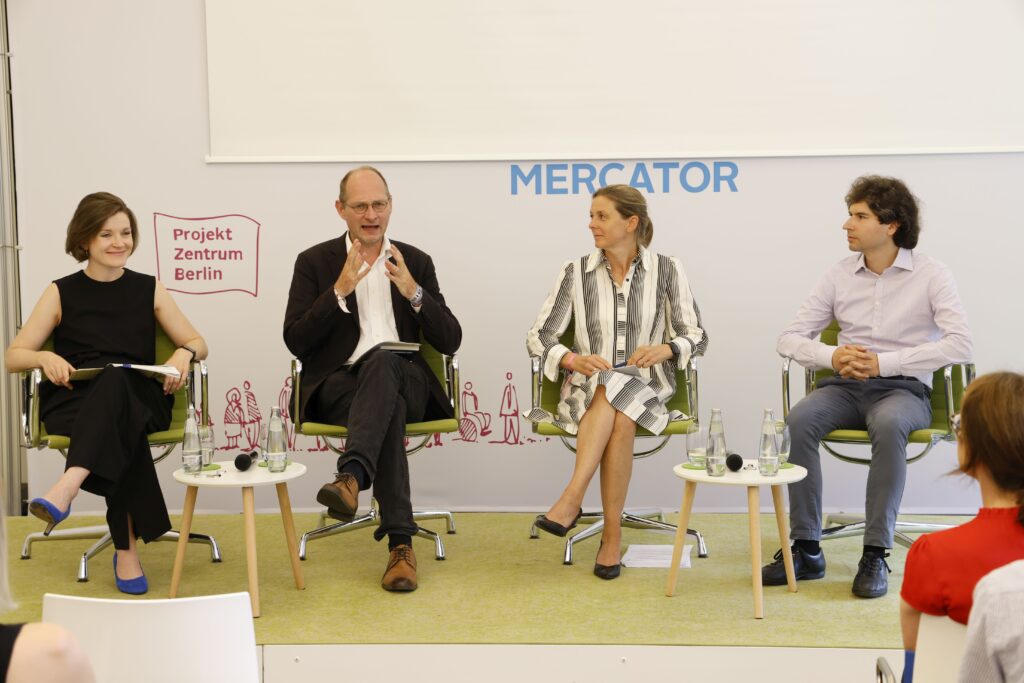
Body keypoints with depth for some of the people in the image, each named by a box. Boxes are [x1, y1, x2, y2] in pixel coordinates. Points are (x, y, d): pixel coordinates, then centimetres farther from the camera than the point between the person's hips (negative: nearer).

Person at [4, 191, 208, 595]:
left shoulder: (149, 290, 16)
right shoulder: (62, 293, 11)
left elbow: (197, 343, 16)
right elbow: (14, 357, 8)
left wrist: (184, 353, -9)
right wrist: (45, 358, -15)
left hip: (141, 399, 1)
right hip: (73, 403, 0)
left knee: (116, 384, -39)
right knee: (121, 424, -39)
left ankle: (67, 488, -56)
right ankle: (126, 547, -42)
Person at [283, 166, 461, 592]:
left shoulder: (416, 263, 14)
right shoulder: (314, 262, 9)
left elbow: (449, 342, 5)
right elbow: (295, 342, -2)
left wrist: (413, 292, -11)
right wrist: (339, 291, -13)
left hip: (403, 380, 1)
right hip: (339, 385, -1)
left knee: (383, 359, -37)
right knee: (388, 410, -37)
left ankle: (351, 476, -52)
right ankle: (400, 542, -43)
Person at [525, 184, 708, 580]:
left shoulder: (666, 271, 3)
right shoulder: (575, 273, 4)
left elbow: (696, 337, 2)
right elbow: (537, 337, 1)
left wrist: (665, 349, -20)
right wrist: (573, 360, -19)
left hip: (646, 386, 0)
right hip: (588, 388, 1)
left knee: (619, 412, -36)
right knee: (619, 419, -34)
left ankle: (571, 500, -29)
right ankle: (611, 535, -31)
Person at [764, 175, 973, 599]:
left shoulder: (931, 275, -1)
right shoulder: (839, 277, 9)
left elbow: (960, 345, -14)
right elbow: (790, 338, 6)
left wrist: (883, 363, -20)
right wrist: (832, 357, -16)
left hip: (904, 389, -3)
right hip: (847, 386, 3)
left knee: (887, 424, -38)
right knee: (800, 420, -28)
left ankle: (875, 555, -32)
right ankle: (806, 549, -23)